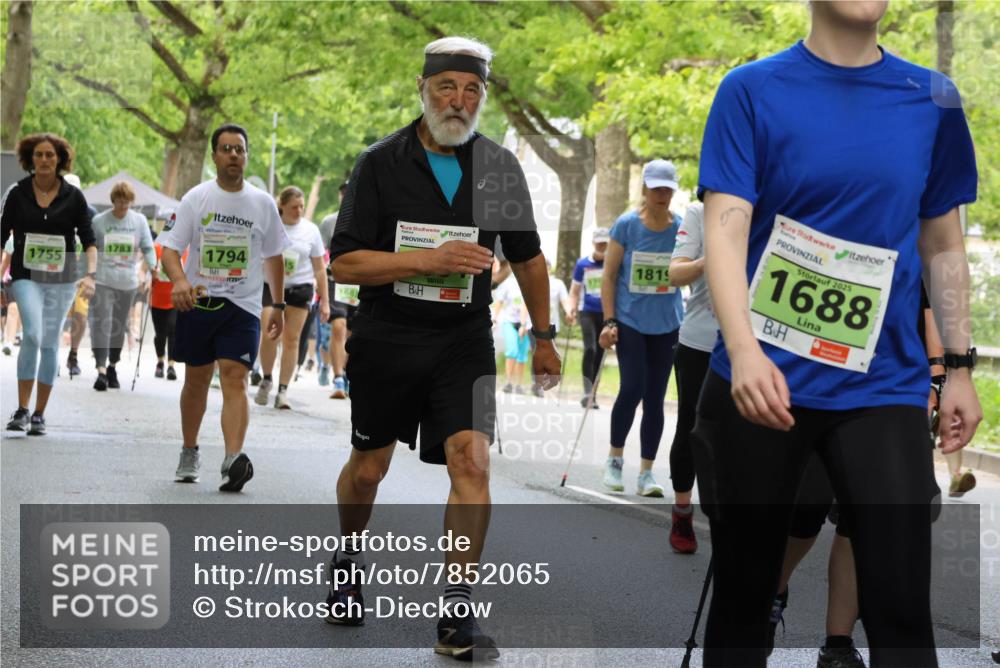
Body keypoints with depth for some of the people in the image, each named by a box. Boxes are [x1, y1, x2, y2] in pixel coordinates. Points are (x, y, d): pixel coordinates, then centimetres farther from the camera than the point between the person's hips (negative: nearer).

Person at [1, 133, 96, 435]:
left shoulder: (73, 196, 0)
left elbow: (88, 240, 0)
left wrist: (90, 274, -14)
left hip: (62, 279, 1)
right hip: (26, 275, -1)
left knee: (50, 343, 4)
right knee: (32, 334, -20)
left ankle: (39, 414, 13)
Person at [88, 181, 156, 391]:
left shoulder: (139, 220, 5)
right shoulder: (99, 221, 0)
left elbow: (148, 248, 6)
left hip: (128, 282, 2)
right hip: (102, 280, -2)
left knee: (120, 327, 10)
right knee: (101, 324, -14)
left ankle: (112, 367, 24)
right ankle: (101, 370, -18)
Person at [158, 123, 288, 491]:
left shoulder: (263, 203, 5)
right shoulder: (195, 198, 0)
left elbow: (274, 256, 16)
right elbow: (170, 247, -6)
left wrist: (278, 305, 14)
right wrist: (179, 280, -27)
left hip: (243, 307, 0)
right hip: (197, 303, 1)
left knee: (234, 379, -15)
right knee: (196, 380, 11)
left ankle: (233, 460, -28)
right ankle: (189, 453, 30)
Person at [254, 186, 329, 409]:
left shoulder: (311, 230, 4)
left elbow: (319, 269, 8)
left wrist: (325, 301, 5)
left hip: (299, 289, 1)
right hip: (271, 286, -1)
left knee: (291, 340, -1)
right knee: (269, 335, -14)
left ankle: (283, 390, 5)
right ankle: (266, 380, 9)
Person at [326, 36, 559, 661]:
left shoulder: (500, 165, 2)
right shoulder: (382, 162, -6)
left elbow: (528, 257, 14)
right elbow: (345, 263, -10)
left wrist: (543, 337, 15)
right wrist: (431, 259, -20)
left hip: (465, 338, 1)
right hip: (386, 338, -1)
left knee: (472, 462, -17)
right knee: (368, 468, 13)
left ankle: (458, 614, -10)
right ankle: (349, 558, 43)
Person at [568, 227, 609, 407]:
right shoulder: (582, 264, 3)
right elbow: (575, 291, 8)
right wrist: (572, 309, -8)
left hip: (606, 313, 1)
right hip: (587, 312, -1)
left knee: (599, 354, 5)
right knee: (589, 349, -21)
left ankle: (592, 395, 15)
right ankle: (587, 392, -21)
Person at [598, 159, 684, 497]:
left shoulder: (682, 228, 2)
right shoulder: (626, 225, -3)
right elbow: (609, 276, -1)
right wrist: (609, 321, -7)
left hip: (667, 325, 2)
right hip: (630, 321, -2)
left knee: (655, 397, 4)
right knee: (632, 388, -14)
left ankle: (646, 472, 12)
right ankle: (615, 459, 7)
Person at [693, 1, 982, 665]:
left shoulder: (933, 99, 7)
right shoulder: (753, 89, -2)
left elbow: (943, 245, 14)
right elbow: (725, 228, -12)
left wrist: (961, 366, 9)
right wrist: (744, 351, -27)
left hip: (884, 386, 2)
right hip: (764, 381, -1)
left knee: (900, 605, -5)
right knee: (743, 591, 10)